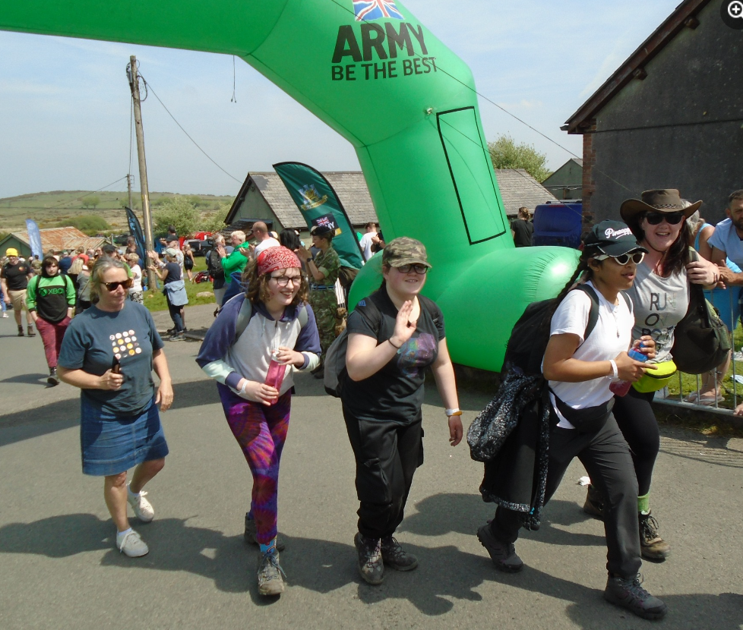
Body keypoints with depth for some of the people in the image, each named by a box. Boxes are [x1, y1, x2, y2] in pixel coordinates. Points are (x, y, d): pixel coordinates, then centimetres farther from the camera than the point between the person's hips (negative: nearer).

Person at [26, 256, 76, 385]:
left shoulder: (65, 279, 2)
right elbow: (30, 299, 3)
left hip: (63, 318, 2)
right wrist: (34, 315, -4)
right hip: (44, 319, -2)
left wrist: (69, 313, 1)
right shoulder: (35, 280, -2)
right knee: (49, 345, -10)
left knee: (61, 345, 12)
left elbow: (71, 296, 7)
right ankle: (53, 372, -17)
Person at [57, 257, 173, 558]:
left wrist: (165, 381, -6)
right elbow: (65, 372, -11)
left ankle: (136, 492, 52)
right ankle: (123, 531, 33)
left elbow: (157, 351, 7)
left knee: (155, 461, 17)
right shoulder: (82, 325, -17)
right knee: (116, 476, 8)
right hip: (106, 416, -4)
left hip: (144, 407, 5)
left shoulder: (139, 312, -4)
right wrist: (99, 381, -27)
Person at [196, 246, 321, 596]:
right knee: (267, 474, -14)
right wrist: (242, 384, -25)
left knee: (267, 471, 18)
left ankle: (255, 525, 47)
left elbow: (314, 355, -2)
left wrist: (298, 357, -24)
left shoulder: (302, 311, -15)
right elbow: (207, 359, -16)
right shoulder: (238, 311, -27)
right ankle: (268, 557, 3)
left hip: (280, 397, 5)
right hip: (242, 399, -5)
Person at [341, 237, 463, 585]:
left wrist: (453, 411, 10)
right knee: (384, 487, -6)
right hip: (371, 414, -6)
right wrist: (396, 339, -38)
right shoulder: (368, 311, -20)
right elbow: (356, 369, -31)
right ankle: (368, 541, 26)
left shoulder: (430, 311, 1)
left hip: (410, 412, 6)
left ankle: (386, 539, 39)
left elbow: (441, 363, 11)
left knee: (403, 482, 12)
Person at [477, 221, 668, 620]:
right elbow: (553, 367, -28)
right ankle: (498, 535, 41)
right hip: (561, 421, -8)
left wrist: (633, 359, -3)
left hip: (600, 418, 8)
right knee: (536, 492, 10)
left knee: (625, 489, 3)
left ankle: (623, 581, 20)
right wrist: (614, 367, -22)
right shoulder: (579, 302, -24)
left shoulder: (624, 306, 6)